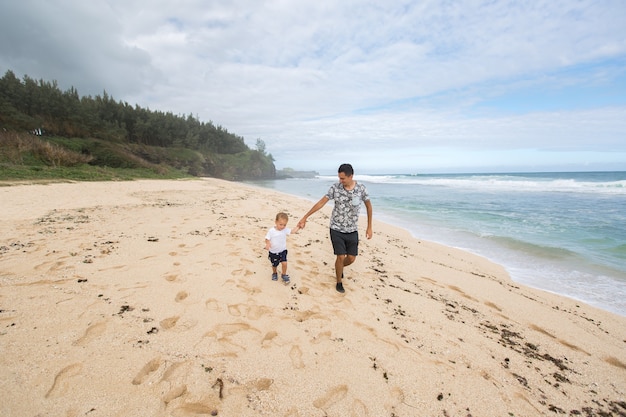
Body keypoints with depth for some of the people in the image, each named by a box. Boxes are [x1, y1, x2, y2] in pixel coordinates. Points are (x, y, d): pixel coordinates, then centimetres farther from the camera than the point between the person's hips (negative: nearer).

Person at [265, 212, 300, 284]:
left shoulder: (285, 230, -9)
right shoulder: (271, 231, -18)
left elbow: (293, 231, -7)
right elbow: (267, 239, -12)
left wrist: (298, 226, -19)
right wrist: (267, 243, -32)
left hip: (282, 251, 2)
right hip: (273, 252, -1)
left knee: (284, 263, -11)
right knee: (274, 265, 15)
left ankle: (284, 275, 15)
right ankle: (274, 273, 47)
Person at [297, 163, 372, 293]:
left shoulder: (361, 189, -9)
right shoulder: (335, 187, -10)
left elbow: (368, 206, 5)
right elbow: (321, 203, -6)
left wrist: (369, 227, 6)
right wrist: (305, 217, -6)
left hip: (352, 230, 2)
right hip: (336, 229, -2)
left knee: (351, 258, 7)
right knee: (341, 257, -3)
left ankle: (339, 268, 42)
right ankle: (339, 282, 22)